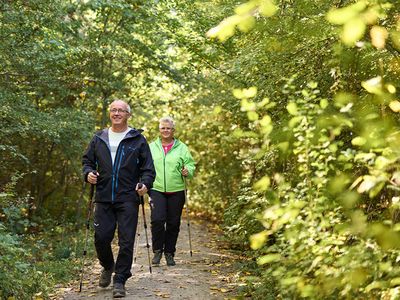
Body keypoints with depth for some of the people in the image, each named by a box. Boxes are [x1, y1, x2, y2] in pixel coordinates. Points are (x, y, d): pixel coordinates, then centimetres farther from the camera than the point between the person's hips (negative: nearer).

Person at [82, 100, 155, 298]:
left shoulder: (138, 140, 4)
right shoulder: (99, 139, 12)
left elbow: (148, 168, 4)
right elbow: (87, 160, 18)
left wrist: (145, 183, -14)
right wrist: (88, 173, -3)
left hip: (128, 199, -2)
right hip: (104, 198, 2)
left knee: (126, 241, -3)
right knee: (101, 237, 1)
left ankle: (120, 281, 7)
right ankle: (107, 267, 31)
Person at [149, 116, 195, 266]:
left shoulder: (182, 148, 7)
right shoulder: (151, 147, 9)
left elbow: (190, 164, 9)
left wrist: (188, 171, -13)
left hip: (176, 191, 1)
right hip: (157, 190, -1)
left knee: (173, 223, 5)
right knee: (157, 220, -15)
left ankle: (169, 253, 19)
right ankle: (157, 250, 3)